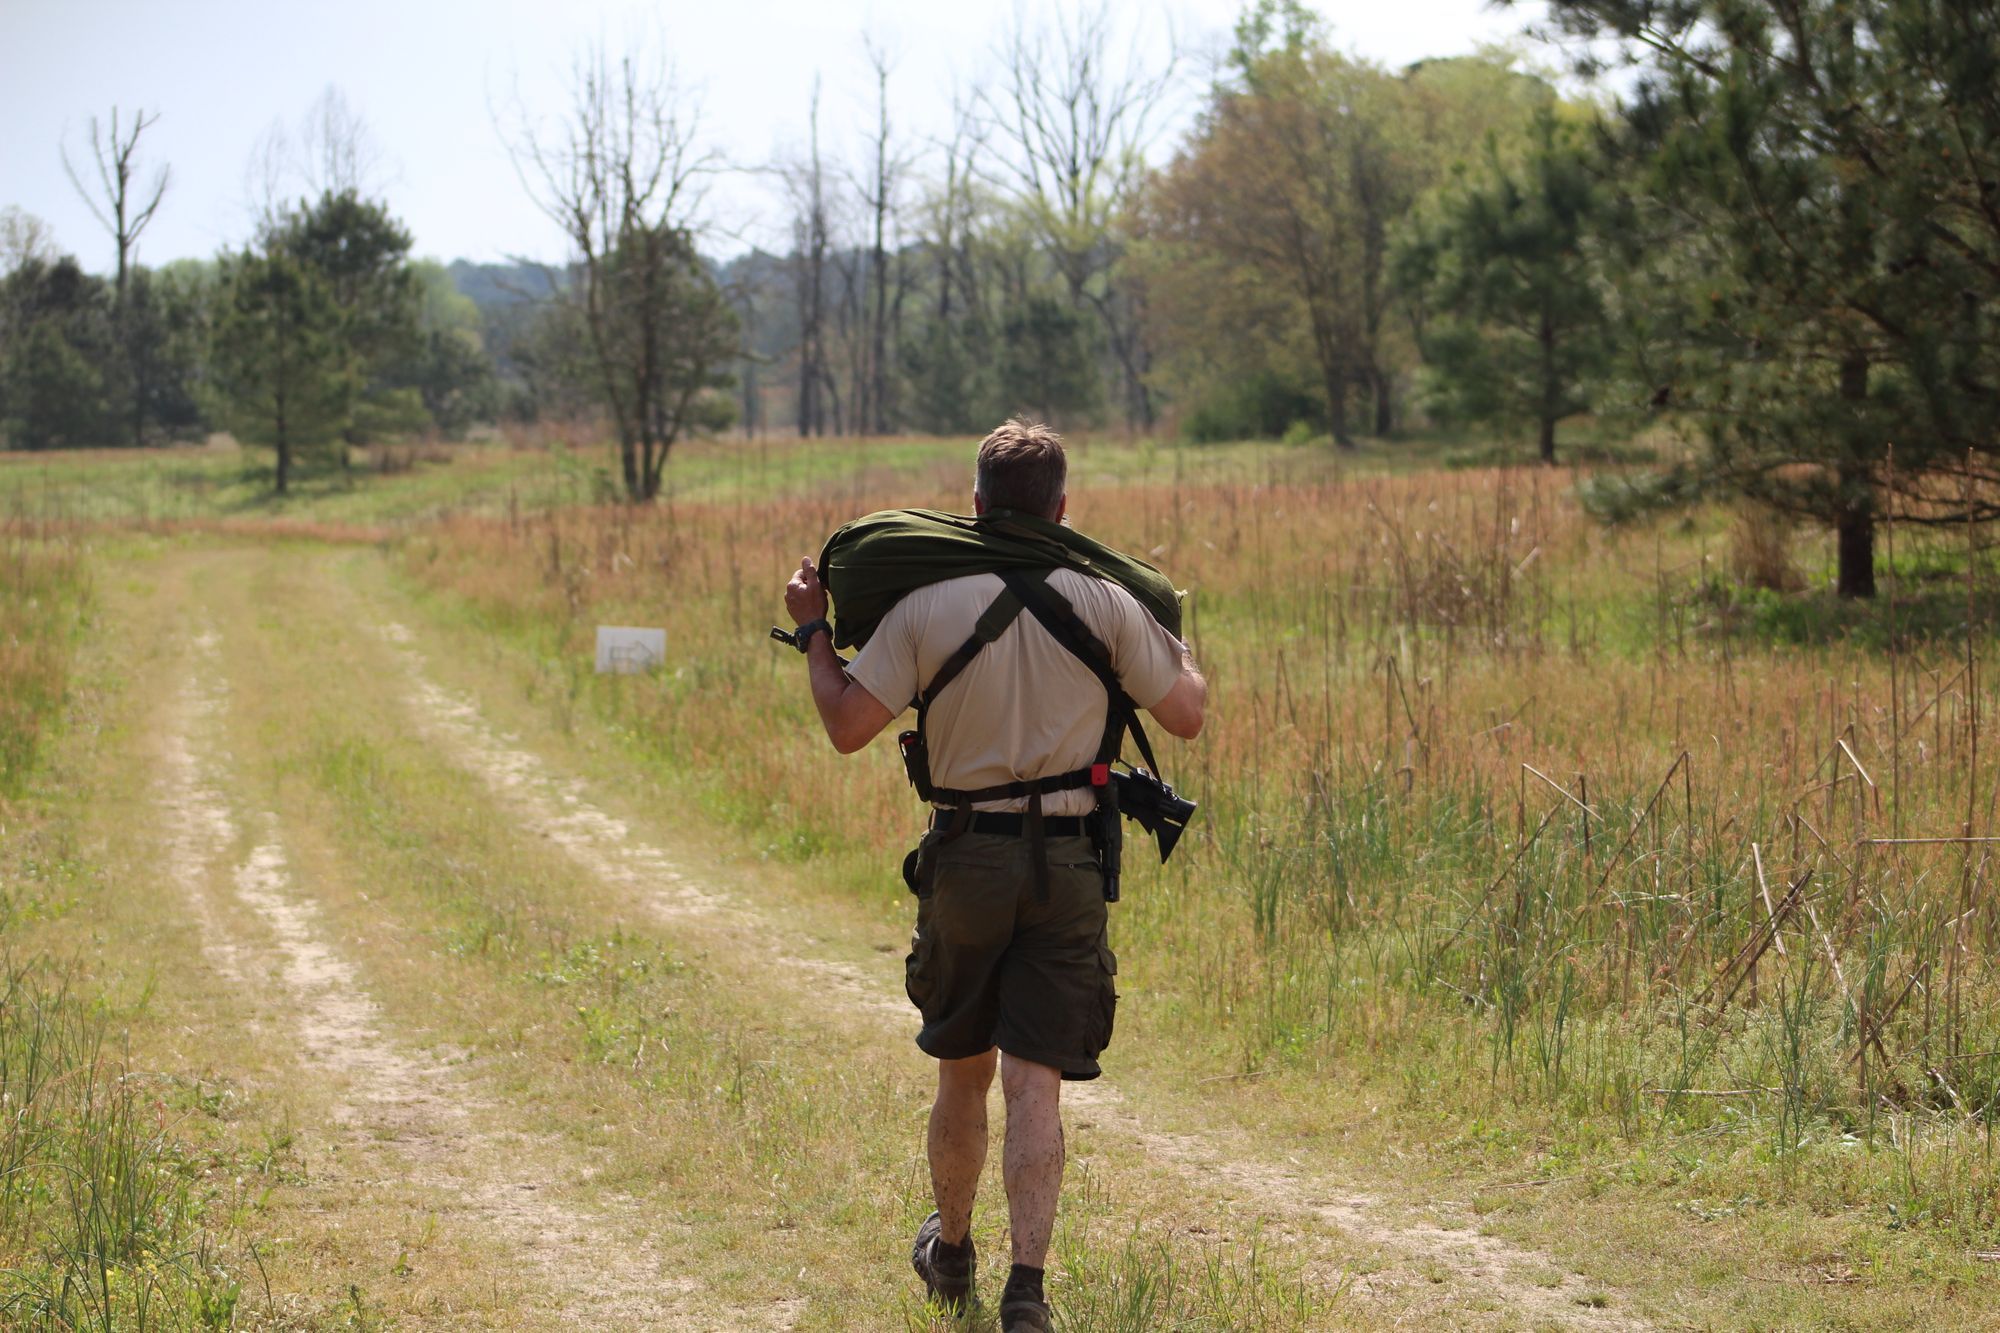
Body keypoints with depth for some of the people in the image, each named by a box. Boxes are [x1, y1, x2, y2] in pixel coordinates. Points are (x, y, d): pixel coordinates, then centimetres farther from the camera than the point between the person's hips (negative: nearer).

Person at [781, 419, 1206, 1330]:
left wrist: (815, 631, 10)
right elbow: (1186, 716, 4)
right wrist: (1176, 641, 24)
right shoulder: (1107, 607, -3)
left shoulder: (926, 607, -5)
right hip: (1069, 864, 0)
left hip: (966, 856, 0)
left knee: (962, 1073, 18)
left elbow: (847, 727, -5)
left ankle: (951, 1254, 36)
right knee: (1036, 1086, -2)